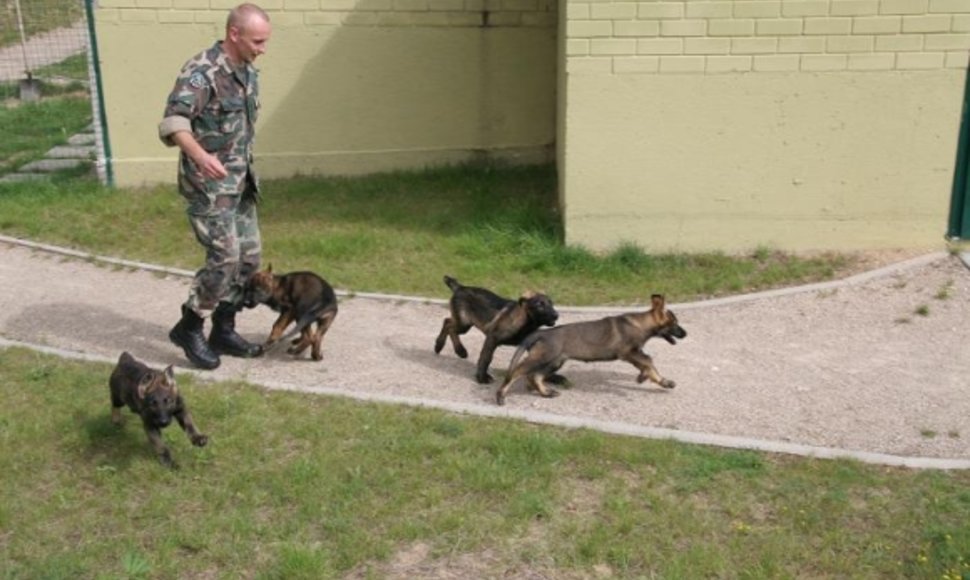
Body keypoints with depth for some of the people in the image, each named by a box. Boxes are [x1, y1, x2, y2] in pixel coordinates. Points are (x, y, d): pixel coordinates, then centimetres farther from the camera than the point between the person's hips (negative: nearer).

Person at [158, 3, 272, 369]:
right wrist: (199, 155, -47)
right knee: (225, 258, -11)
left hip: (240, 182, 9)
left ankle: (223, 331, 21)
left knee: (248, 257, 8)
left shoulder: (247, 72, 9)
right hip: (208, 184, -9)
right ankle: (188, 328, 7)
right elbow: (173, 122, -29)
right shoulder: (201, 71, -18)